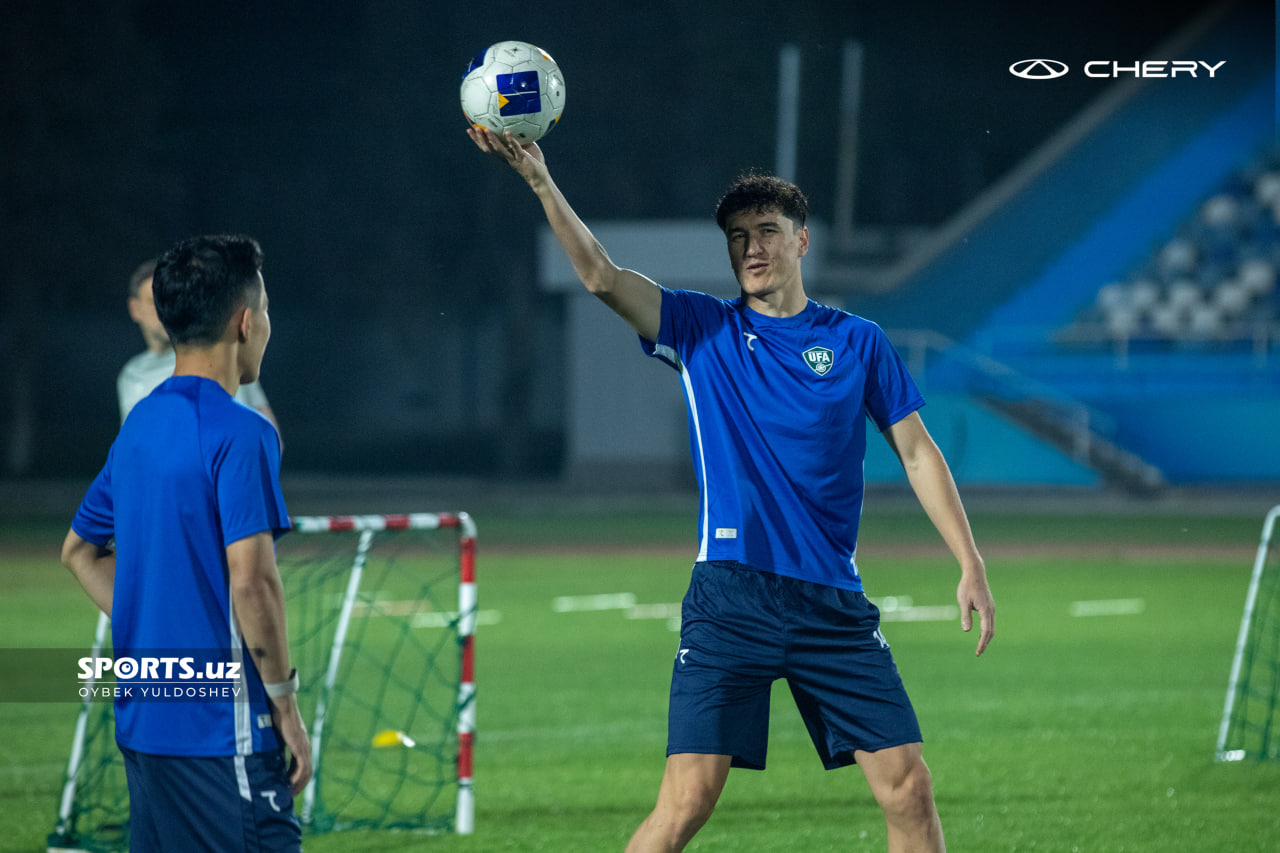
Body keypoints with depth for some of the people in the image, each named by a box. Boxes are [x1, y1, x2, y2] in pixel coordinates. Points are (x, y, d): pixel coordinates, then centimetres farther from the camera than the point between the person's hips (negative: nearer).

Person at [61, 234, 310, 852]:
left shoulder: (140, 427, 12)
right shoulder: (239, 434, -14)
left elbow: (79, 551, 23)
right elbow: (250, 581, -20)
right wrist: (285, 705, -11)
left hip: (142, 723, 8)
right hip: (222, 731, -8)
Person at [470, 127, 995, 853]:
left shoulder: (858, 342, 8)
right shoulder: (701, 330, 6)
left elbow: (918, 451, 10)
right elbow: (601, 275, -6)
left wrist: (971, 564, 2)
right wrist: (541, 181, -19)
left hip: (833, 602, 1)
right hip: (728, 599, -1)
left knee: (909, 789, -3)